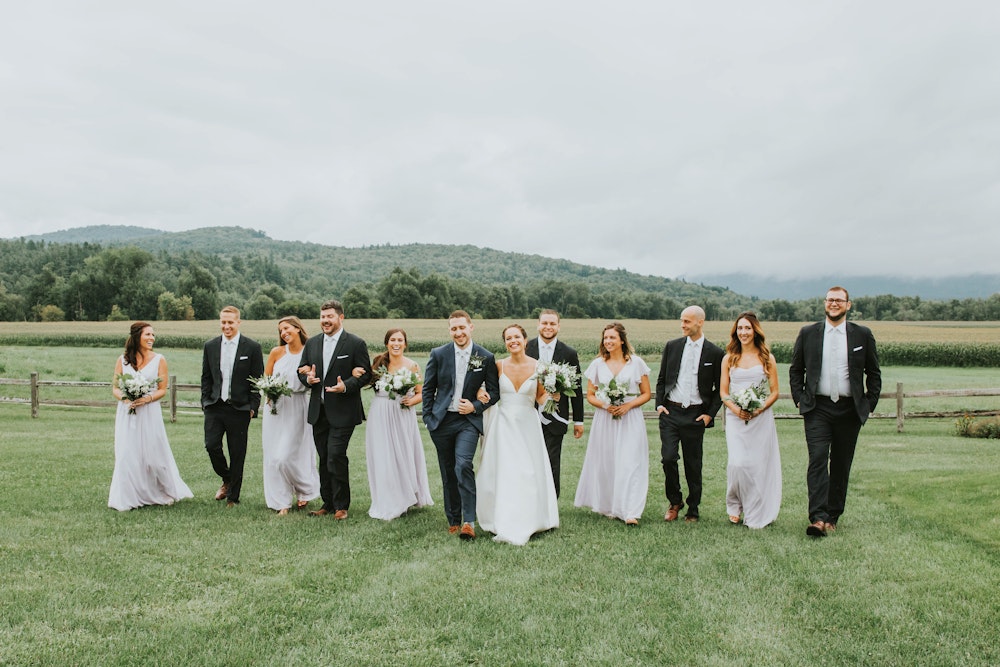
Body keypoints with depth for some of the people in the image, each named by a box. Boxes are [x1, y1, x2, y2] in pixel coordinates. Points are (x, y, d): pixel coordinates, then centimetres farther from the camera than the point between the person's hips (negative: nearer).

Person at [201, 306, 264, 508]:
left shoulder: (252, 347, -3)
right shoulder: (210, 346, 8)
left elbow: (258, 380, -1)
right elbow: (206, 377, 14)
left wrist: (253, 407, -6)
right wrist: (205, 402, 6)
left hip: (239, 408, -3)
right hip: (215, 407, 3)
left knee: (237, 453, 3)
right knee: (211, 445, -6)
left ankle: (233, 496, 16)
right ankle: (227, 480, 23)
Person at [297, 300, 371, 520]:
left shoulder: (356, 344, -4)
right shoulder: (312, 343, 12)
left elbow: (365, 374, -6)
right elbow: (302, 370, 15)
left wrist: (345, 386, -22)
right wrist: (308, 378, -8)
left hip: (342, 412, -5)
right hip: (318, 411, 6)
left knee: (336, 457, -10)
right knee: (324, 459, 12)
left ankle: (341, 506, 4)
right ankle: (328, 504, 23)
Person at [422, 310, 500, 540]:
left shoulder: (486, 357, -2)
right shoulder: (438, 354, 0)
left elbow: (494, 392, 4)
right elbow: (428, 389, 7)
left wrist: (476, 407, -10)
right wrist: (428, 418, 1)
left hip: (469, 420, -2)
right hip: (442, 420, 2)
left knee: (463, 466, -20)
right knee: (448, 473, 10)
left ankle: (469, 522, -14)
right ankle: (453, 520, 25)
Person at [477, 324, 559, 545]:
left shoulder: (538, 366, -3)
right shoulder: (498, 366, -1)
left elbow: (541, 397, 6)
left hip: (528, 425, 0)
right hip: (503, 425, 0)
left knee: (528, 474, 3)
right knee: (503, 474, 0)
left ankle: (526, 524, 18)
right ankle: (505, 525, 10)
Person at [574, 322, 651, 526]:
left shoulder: (636, 363, 2)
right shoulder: (597, 364, 7)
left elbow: (646, 394, 5)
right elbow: (590, 395, 10)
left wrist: (628, 405, -11)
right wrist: (604, 405, -10)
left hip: (630, 420, -2)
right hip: (604, 420, 2)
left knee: (629, 463, -9)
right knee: (606, 464, 4)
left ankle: (631, 512, -9)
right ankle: (611, 507, 17)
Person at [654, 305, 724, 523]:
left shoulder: (715, 353, 0)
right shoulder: (672, 346, 6)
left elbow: (720, 388, 5)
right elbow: (661, 379, 12)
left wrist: (710, 414, -4)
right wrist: (659, 404, 1)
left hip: (695, 415, -1)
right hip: (670, 412, 1)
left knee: (693, 464, 6)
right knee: (668, 457, -9)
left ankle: (693, 510, 22)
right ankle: (675, 501, 14)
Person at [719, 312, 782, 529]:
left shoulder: (767, 358, 5)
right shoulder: (729, 359, 9)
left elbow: (774, 392, 5)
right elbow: (723, 392, 7)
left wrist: (759, 409, -12)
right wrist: (735, 409, -11)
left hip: (761, 418, 0)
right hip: (736, 419, 0)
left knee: (759, 465, 0)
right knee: (737, 464, -11)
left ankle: (756, 515, 13)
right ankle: (735, 506, 12)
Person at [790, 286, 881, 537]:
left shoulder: (862, 335, 5)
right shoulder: (808, 333, 5)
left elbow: (874, 373, 11)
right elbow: (795, 370, 11)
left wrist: (870, 404, 4)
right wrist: (800, 400, 2)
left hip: (849, 410, 1)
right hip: (817, 408, -1)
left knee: (841, 465, 7)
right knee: (818, 460, -14)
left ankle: (832, 516, 19)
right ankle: (817, 518, -19)